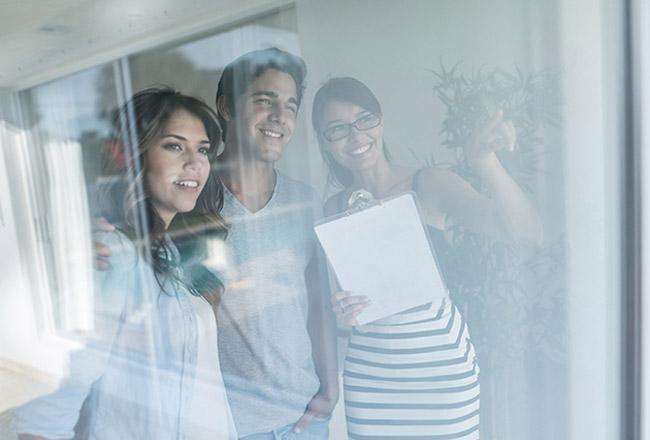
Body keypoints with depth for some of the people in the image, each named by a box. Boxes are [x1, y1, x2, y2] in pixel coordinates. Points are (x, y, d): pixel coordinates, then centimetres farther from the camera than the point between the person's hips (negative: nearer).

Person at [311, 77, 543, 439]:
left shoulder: (431, 186, -8)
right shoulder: (334, 209, 1)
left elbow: (529, 234, -18)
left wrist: (485, 160, -30)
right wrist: (344, 311, -11)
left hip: (441, 362, -2)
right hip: (368, 372, 3)